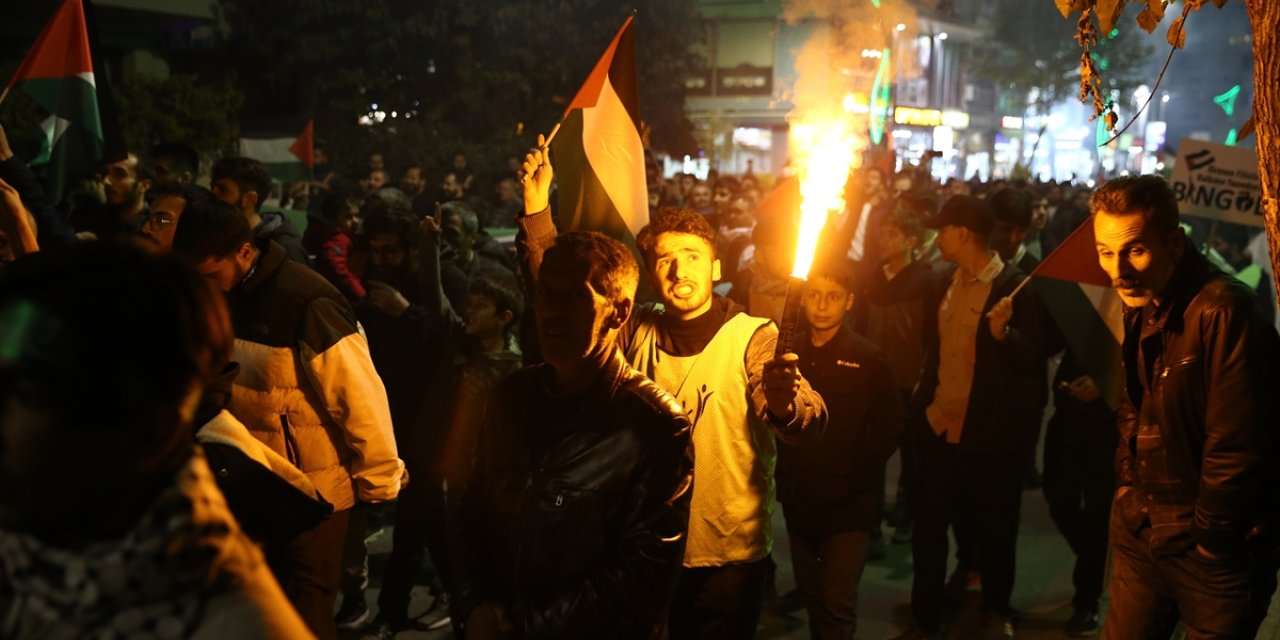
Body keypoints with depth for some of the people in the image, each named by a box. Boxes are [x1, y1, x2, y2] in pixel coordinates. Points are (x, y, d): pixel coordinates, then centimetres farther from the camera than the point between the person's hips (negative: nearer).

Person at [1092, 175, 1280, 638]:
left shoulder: (1223, 312, -22)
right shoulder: (1139, 307, 5)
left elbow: (1236, 448, -22)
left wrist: (1209, 541, -14)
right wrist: (1127, 483, 8)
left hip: (1213, 551, -7)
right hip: (1141, 537, 7)